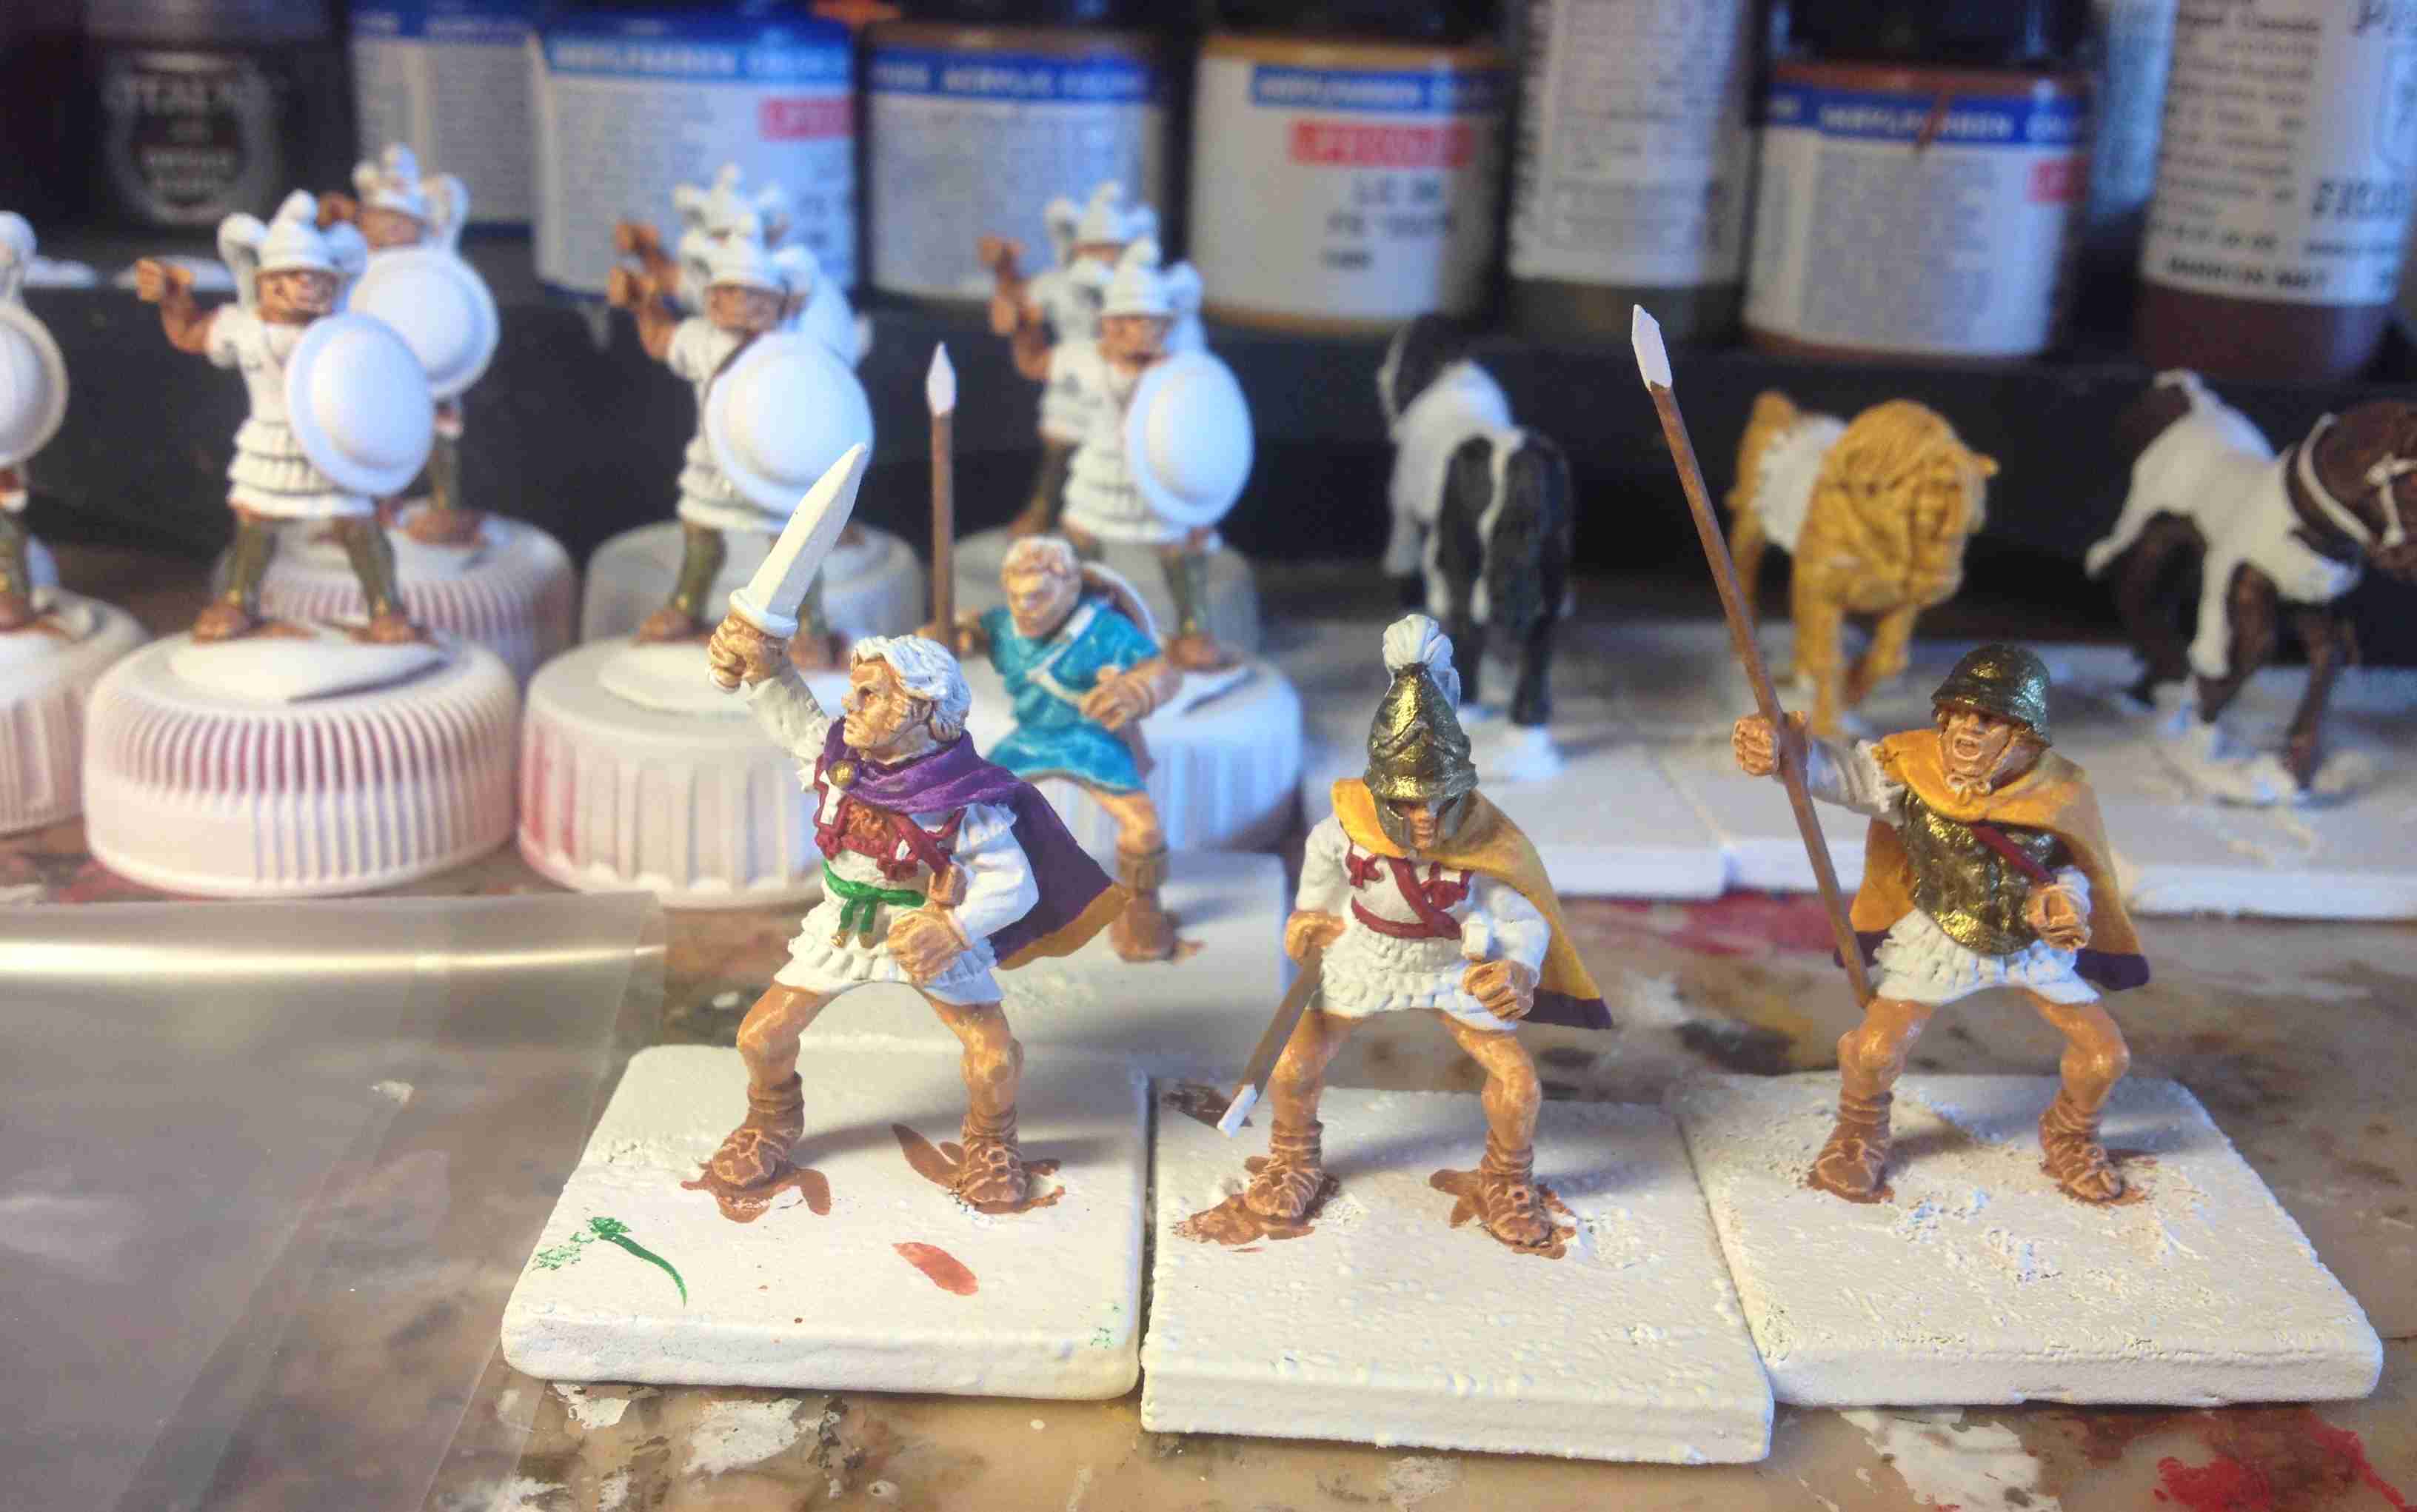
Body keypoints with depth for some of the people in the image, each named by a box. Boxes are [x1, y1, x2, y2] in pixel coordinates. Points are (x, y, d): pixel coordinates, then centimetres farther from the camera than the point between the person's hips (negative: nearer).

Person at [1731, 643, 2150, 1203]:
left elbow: (2074, 869, -4)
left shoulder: (2059, 791, -19)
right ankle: (1860, 1137, 23)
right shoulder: (1912, 769, -25)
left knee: (2105, 1056, 0)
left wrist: (2061, 900, -27)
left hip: (2037, 941, 2)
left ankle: (2069, 1138, 37)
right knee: (1875, 1050, -14)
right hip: (1941, 935, -2)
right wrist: (1780, 751, -60)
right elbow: (1845, 772, -39)